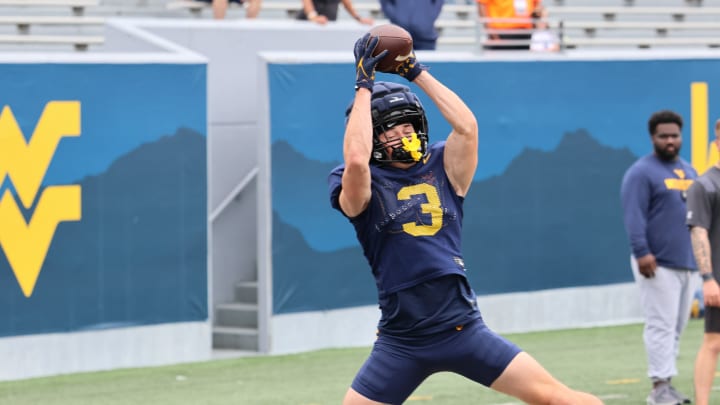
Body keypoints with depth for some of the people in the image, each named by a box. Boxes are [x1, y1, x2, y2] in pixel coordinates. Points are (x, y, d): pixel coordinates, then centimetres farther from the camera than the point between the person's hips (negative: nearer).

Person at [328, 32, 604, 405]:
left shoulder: (442, 167, 7)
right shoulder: (361, 186, -1)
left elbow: (466, 126, -11)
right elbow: (355, 160, -24)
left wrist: (418, 73, -5)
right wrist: (364, 85, -16)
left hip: (463, 329, 1)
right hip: (400, 343, -1)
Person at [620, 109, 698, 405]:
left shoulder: (689, 171, 18)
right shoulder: (642, 172, -6)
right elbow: (634, 216, -15)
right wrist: (641, 252, -25)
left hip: (688, 263, 8)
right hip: (658, 264, -8)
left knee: (677, 327, 9)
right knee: (662, 325, -11)